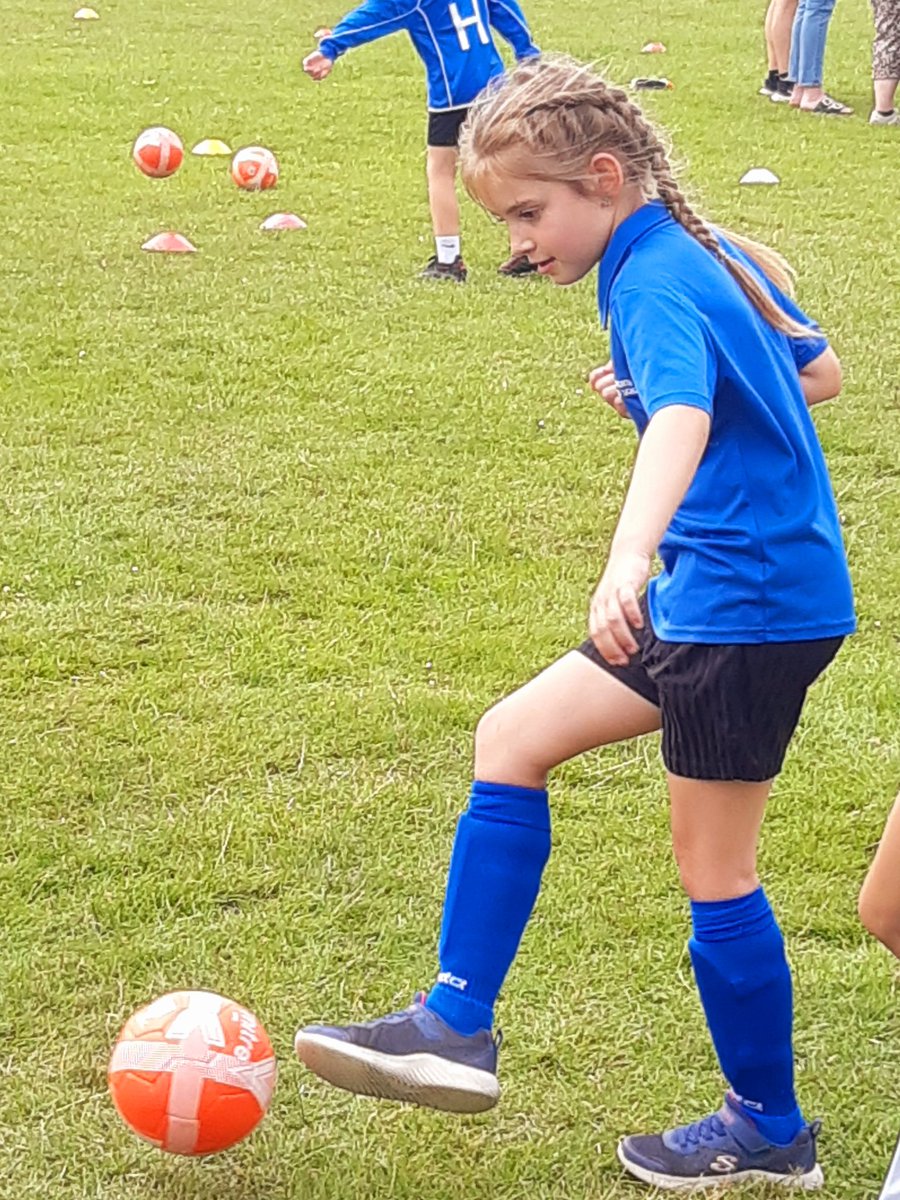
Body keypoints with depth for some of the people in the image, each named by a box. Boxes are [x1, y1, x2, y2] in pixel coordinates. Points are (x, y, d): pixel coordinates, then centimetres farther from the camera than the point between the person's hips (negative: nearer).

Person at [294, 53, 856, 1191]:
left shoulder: (655, 281, -18)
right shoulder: (715, 252, 10)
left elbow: (683, 417, -38)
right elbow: (820, 371, 22)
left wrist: (629, 559, -55)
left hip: (750, 600, -10)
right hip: (714, 595, 10)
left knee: (712, 870, 2)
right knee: (511, 740, 9)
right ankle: (458, 1025, 9)